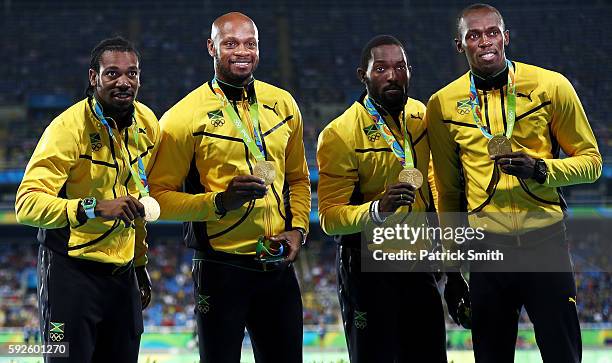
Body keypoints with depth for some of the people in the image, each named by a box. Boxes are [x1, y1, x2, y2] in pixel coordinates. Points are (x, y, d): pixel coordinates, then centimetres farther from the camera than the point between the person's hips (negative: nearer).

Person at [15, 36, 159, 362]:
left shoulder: (148, 124, 4)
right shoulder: (70, 128, -17)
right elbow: (27, 204, -26)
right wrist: (94, 208, -37)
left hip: (123, 274, 6)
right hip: (71, 270, -6)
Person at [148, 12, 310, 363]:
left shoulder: (283, 105, 8)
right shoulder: (186, 116, -9)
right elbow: (160, 195, -10)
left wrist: (299, 228, 2)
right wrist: (220, 201, -23)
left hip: (279, 266, 5)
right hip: (221, 267, -5)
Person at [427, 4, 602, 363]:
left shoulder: (551, 86, -2)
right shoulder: (443, 104, 3)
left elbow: (591, 161, 3)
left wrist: (542, 169, -16)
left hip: (546, 242, -1)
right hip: (486, 248, 1)